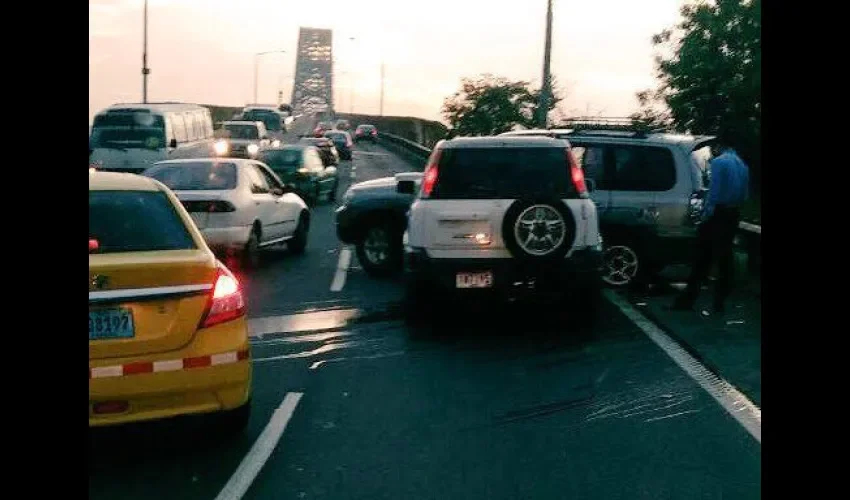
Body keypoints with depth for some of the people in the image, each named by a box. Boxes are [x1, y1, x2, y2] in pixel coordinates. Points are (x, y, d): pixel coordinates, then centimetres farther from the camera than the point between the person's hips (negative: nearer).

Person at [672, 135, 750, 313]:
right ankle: (719, 302, 12)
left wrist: (706, 214, -14)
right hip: (733, 215, 7)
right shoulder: (743, 165, 12)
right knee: (725, 258, 9)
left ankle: (687, 300, 0)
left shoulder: (718, 162, -11)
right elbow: (745, 195, 13)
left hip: (717, 214, -7)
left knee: (702, 259, -3)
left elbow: (714, 192, -17)